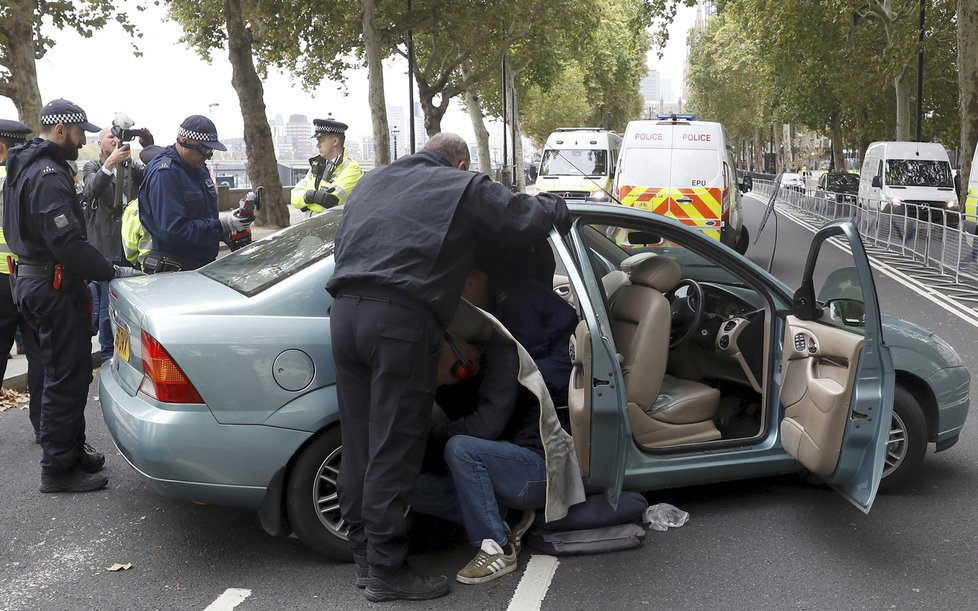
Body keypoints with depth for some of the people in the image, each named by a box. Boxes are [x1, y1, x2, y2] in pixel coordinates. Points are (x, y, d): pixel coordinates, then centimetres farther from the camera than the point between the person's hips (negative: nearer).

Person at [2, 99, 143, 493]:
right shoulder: (49, 176, -18)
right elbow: (68, 242, -26)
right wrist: (113, 272, -20)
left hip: (35, 279, 11)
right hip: (54, 286, -11)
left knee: (70, 372, 18)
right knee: (66, 376, -5)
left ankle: (72, 450, 29)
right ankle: (58, 468, 2)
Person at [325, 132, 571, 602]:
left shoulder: (373, 181, 27)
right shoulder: (464, 188, 9)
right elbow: (525, 219, 10)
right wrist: (557, 207, 31)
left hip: (345, 311, 7)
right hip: (402, 320, -6)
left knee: (358, 445, 13)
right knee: (393, 451, -1)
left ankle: (364, 554, 25)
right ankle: (386, 571, 7)